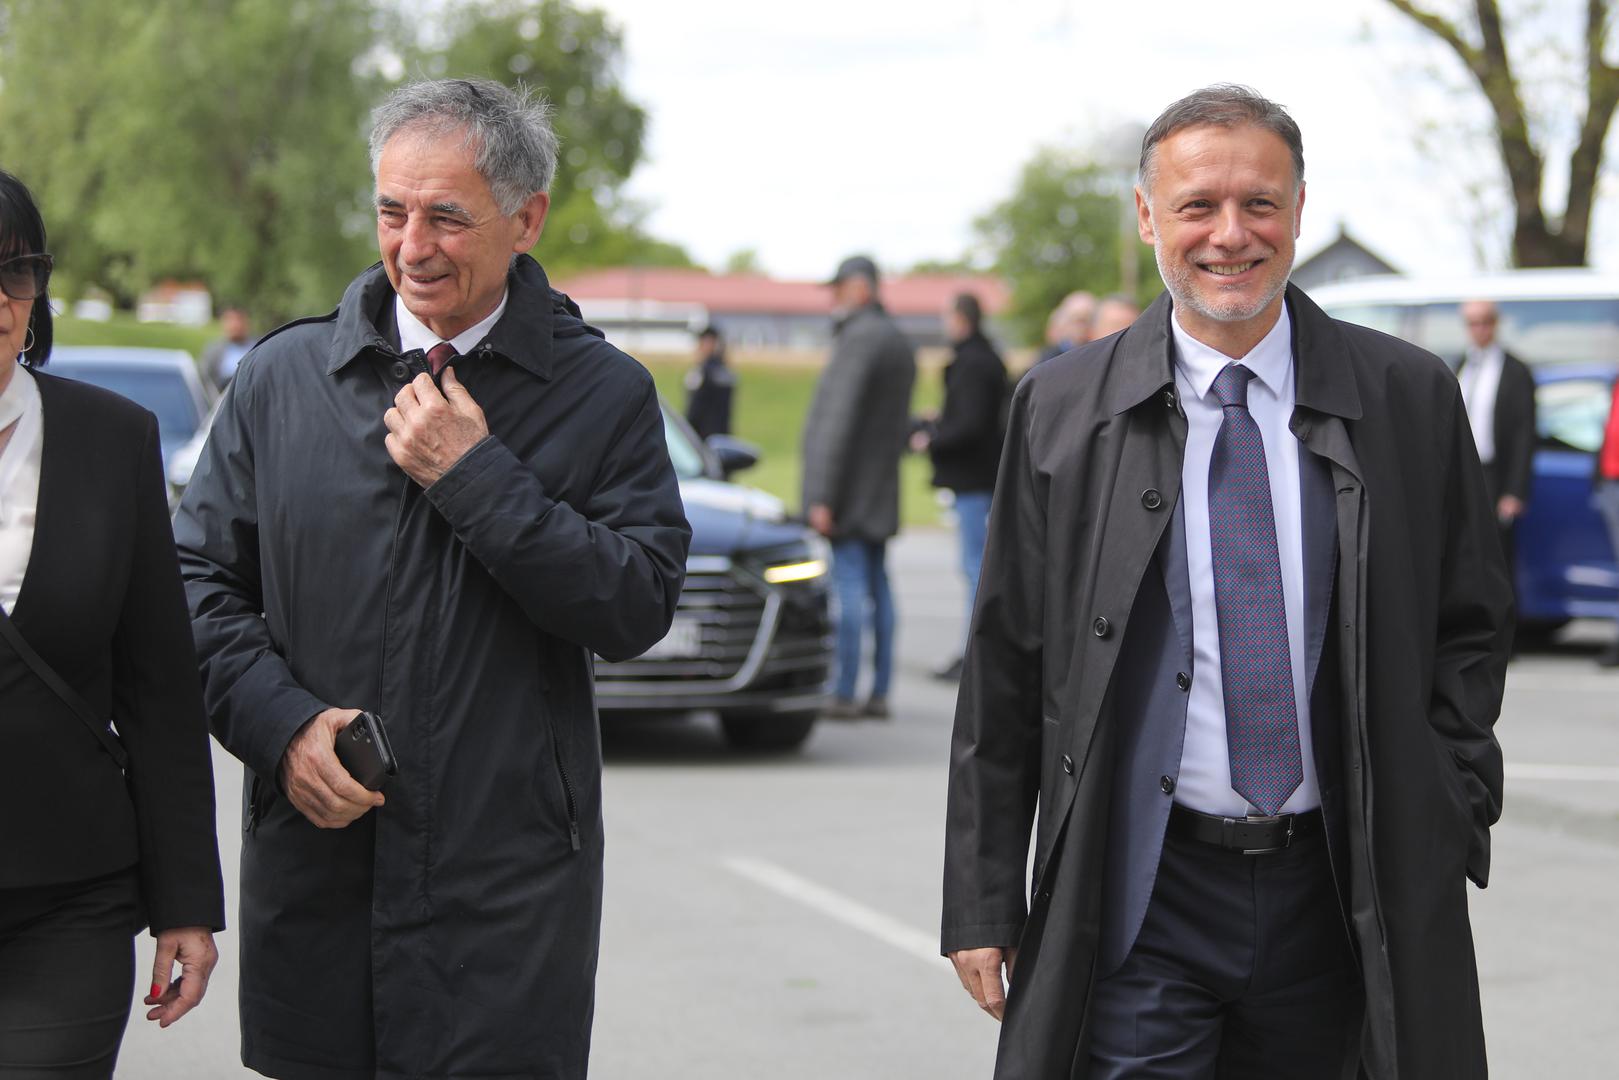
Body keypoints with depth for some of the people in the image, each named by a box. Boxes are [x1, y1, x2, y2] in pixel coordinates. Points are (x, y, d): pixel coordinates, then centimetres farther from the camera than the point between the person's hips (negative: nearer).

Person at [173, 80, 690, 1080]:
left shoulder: (605, 393, 0)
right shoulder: (283, 375, 6)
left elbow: (638, 606, -9)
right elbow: (202, 579, 8)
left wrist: (475, 475, -14)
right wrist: (279, 723, -8)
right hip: (311, 876, 2)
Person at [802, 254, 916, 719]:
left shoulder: (860, 339, -15)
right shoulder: (898, 341, 16)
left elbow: (840, 419, -20)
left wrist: (823, 495, -21)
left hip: (850, 489, -10)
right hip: (881, 490, 10)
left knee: (849, 584, -9)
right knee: (877, 585, 10)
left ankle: (844, 693, -9)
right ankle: (879, 692, 13)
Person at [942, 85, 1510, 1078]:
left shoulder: (1411, 399, 2)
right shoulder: (1061, 411, 1)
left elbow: (1472, 625, 10)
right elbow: (1004, 670, 3)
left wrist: (1443, 824, -1)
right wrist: (983, 901, 1)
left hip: (1343, 898, 1)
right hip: (1142, 902, -1)